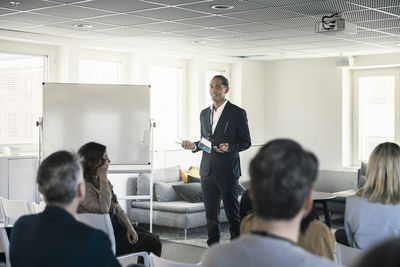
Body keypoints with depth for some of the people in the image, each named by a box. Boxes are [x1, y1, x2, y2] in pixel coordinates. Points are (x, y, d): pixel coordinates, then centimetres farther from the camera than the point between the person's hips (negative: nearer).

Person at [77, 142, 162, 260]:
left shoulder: (99, 180, 9)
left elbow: (117, 208, 11)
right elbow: (103, 209, -32)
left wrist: (129, 227, -5)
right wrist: (103, 179, -24)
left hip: (116, 224, 9)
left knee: (154, 239, 2)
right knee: (153, 243, -12)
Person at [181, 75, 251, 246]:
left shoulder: (237, 113, -3)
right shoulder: (204, 113, 14)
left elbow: (246, 142, -2)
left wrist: (229, 147, -19)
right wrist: (194, 146, 2)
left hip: (227, 171, -5)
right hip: (207, 170, 5)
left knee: (232, 212, -2)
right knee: (211, 213, 10)